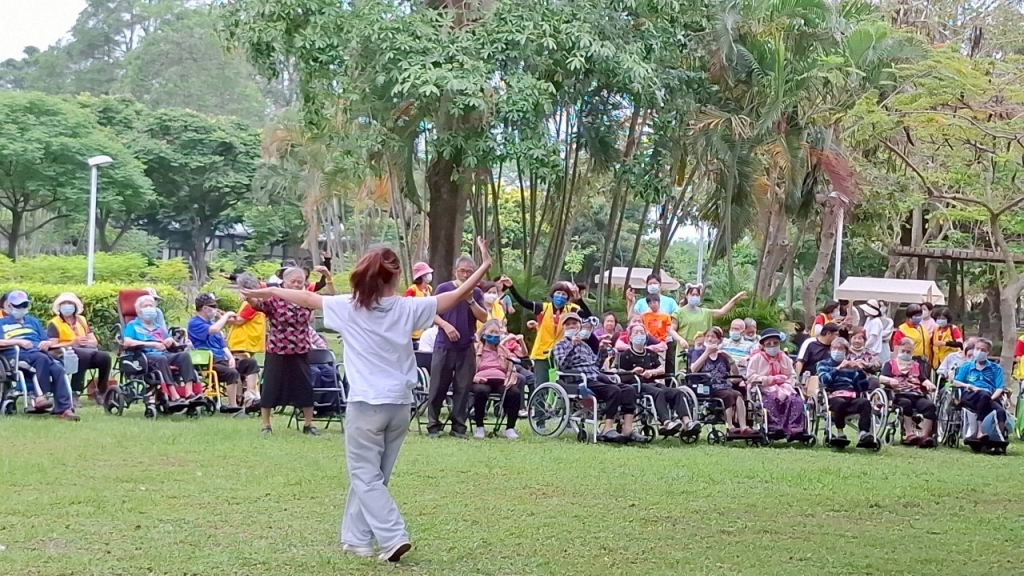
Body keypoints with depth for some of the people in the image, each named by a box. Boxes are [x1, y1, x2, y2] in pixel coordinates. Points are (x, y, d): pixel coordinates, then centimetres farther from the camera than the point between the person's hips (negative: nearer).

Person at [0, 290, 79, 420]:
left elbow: (49, 341, 26)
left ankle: (63, 408, -38)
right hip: (18, 356, -4)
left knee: (58, 368, -28)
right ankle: (40, 396, -39)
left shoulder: (33, 321, 33)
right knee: (42, 358, -37)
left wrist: (46, 343, 2)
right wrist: (19, 342, -11)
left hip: (39, 353, 4)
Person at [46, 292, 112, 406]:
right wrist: (72, 343, -21)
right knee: (83, 356, -39)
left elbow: (94, 342, 16)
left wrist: (87, 342, -8)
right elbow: (53, 346, -9)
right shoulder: (54, 323, 4)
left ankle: (101, 392, -12)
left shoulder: (82, 320, 22)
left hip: (86, 352, 5)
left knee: (105, 357, -25)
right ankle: (74, 393, -35)